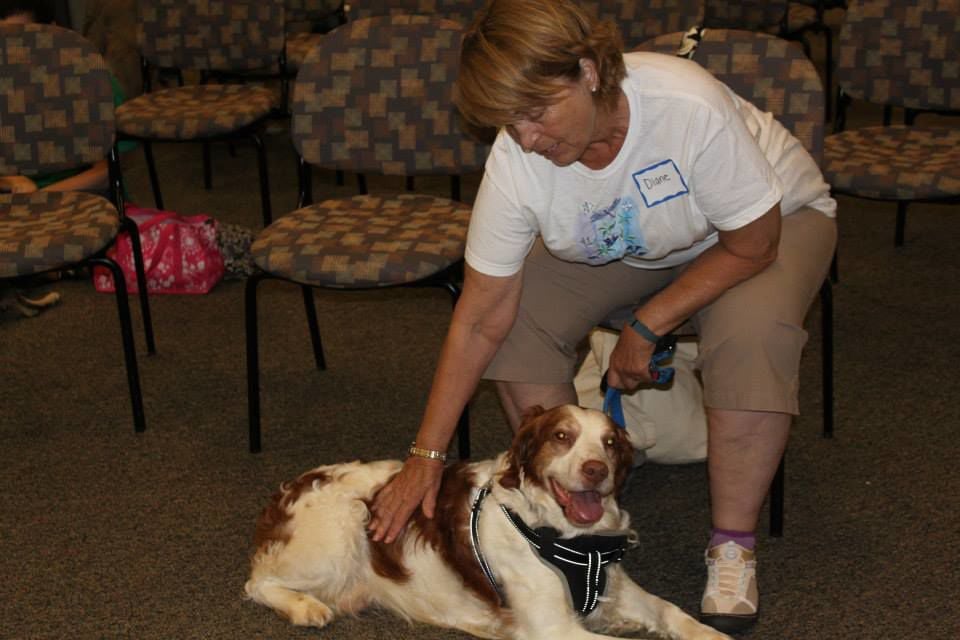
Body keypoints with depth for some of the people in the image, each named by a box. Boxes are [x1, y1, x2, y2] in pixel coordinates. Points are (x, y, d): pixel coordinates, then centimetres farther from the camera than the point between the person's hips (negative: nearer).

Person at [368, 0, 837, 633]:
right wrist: (427, 455, -21)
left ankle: (733, 546, -15)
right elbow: (480, 320, -21)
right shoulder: (516, 162, -26)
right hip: (629, 245, 4)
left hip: (774, 218, -3)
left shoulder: (689, 106, -38)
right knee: (521, 318, -19)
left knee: (750, 331, -34)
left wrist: (646, 327, -25)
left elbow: (751, 248, -24)